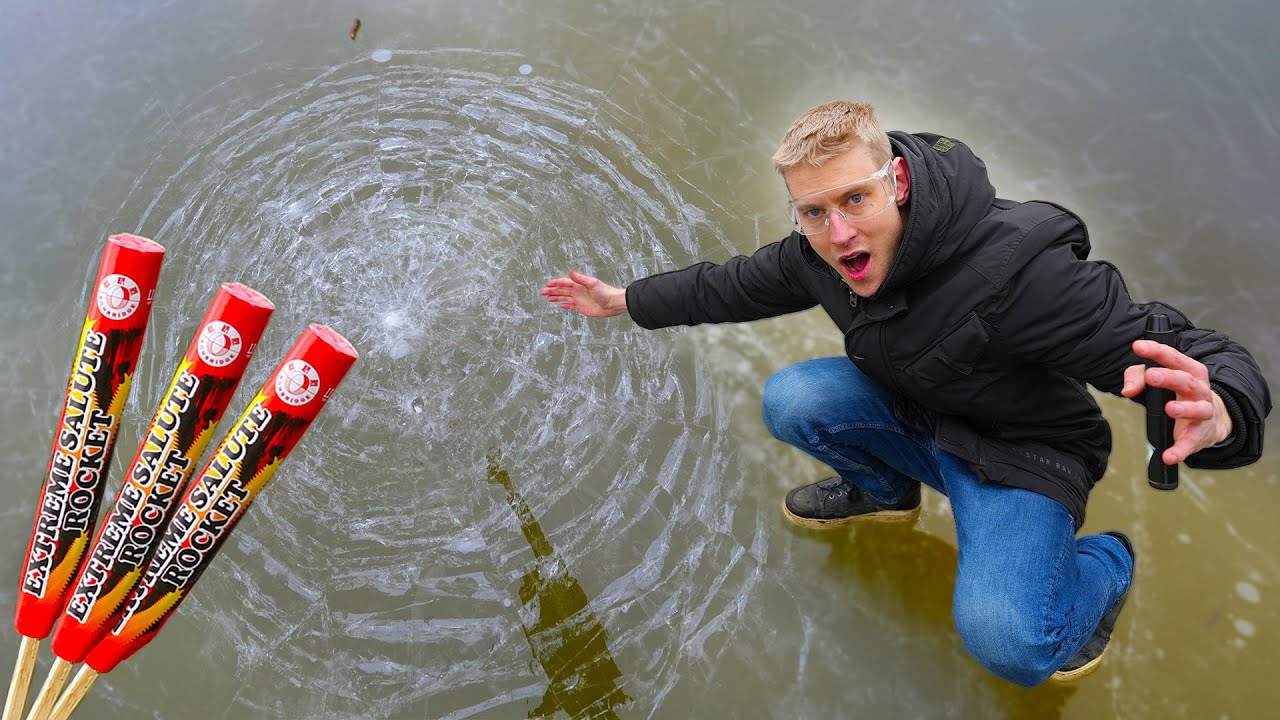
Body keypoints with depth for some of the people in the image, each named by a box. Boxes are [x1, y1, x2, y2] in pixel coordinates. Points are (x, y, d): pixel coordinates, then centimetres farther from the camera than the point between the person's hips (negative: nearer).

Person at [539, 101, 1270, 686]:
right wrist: (624, 299, 9)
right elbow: (730, 284, 5)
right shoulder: (819, 253, -14)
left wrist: (1214, 416, -58)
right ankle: (884, 490, 13)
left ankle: (1102, 566, 8)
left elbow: (1216, 366, -33)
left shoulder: (1017, 267, -35)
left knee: (1004, 639, -28)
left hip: (1020, 454, -5)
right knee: (791, 401, -20)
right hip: (912, 419, 6)